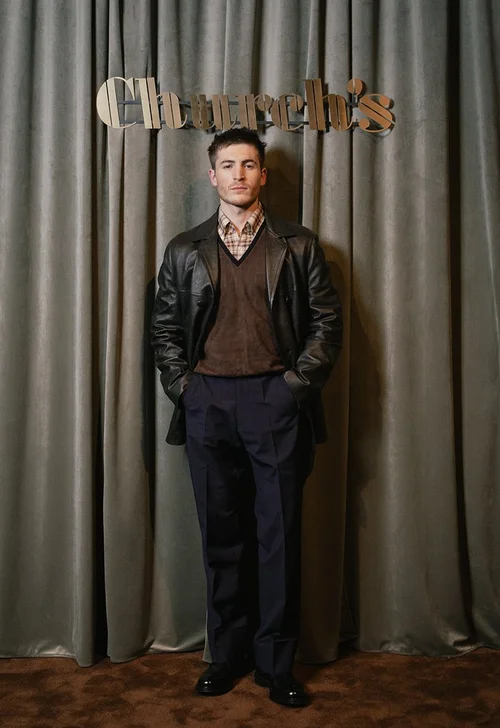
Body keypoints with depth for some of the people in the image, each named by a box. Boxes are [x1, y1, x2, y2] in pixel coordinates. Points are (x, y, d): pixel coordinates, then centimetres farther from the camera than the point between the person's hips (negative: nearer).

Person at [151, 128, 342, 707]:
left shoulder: (298, 246, 8)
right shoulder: (184, 250, 13)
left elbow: (327, 320, 5)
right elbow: (164, 326, 12)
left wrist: (298, 381, -4)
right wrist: (181, 383, 1)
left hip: (275, 400, -1)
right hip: (207, 402, 2)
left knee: (279, 534, 3)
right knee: (221, 534, 8)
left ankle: (276, 663, 18)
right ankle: (228, 655, 23)